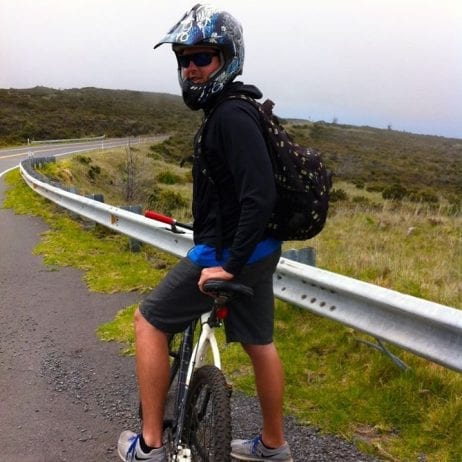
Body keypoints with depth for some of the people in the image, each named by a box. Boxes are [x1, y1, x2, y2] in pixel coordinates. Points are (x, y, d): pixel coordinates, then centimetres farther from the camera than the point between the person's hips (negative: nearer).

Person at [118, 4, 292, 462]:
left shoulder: (231, 115, -20)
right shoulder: (235, 110, 12)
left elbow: (260, 195, -29)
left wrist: (228, 265, -27)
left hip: (227, 253, -9)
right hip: (257, 250, 10)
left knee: (149, 320, 4)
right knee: (259, 343, 18)